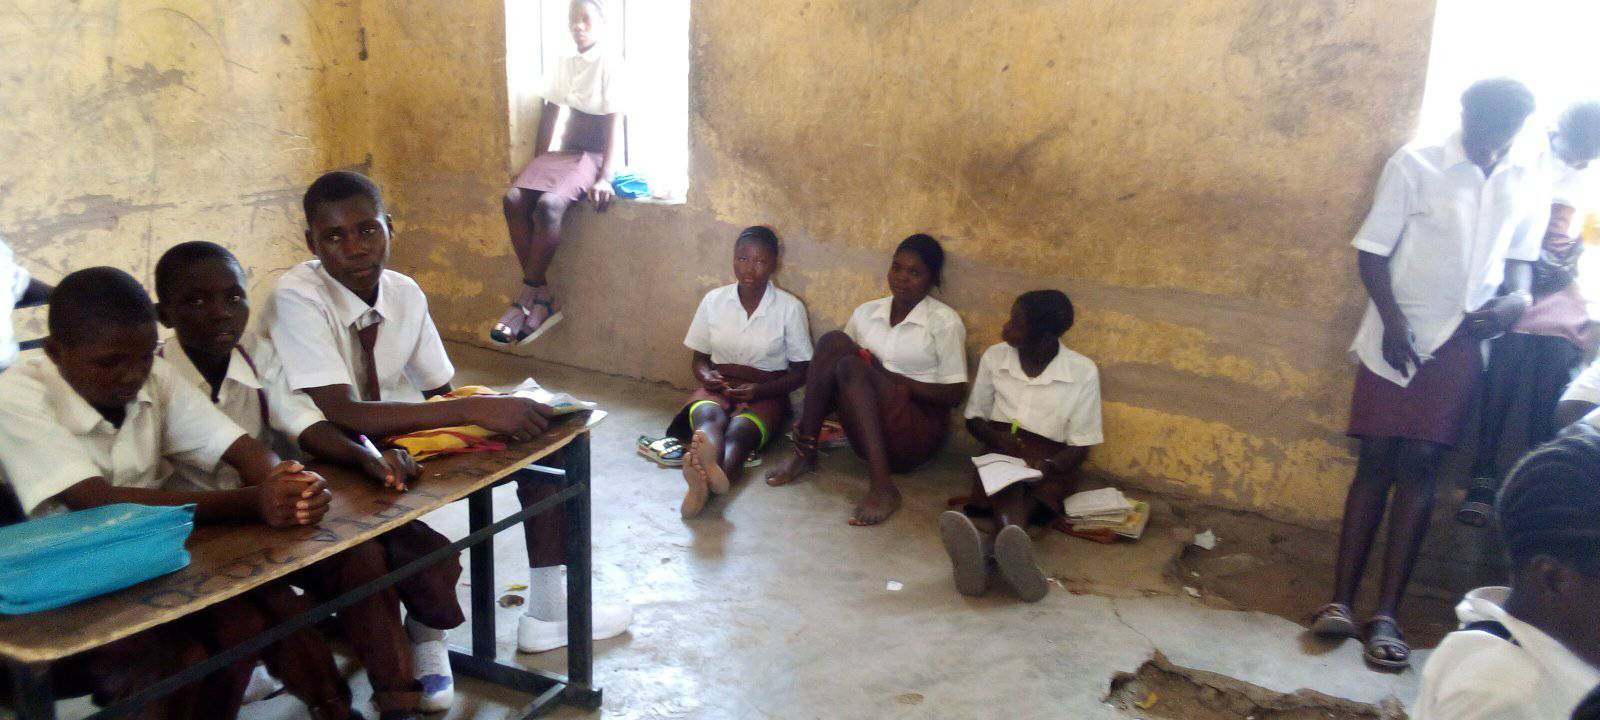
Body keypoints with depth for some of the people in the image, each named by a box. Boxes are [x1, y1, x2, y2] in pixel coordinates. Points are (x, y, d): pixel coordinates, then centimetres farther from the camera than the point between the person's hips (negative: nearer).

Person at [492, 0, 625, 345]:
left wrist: (605, 177, -24)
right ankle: (544, 297, -19)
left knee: (548, 204, -33)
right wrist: (535, 166, 9)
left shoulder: (610, 63, -7)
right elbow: (549, 116, 16)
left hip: (594, 155, -6)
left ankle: (528, 297, -22)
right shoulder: (563, 64, 13)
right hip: (564, 151, 6)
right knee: (514, 199, -21)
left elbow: (615, 123, -14)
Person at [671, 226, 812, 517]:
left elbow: (800, 371, 1)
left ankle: (703, 484, -70)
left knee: (740, 429, -36)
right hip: (719, 387, 2)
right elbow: (699, 359, 13)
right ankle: (706, 471, -71)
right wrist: (706, 376, -12)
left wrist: (760, 390, -16)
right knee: (708, 415, -35)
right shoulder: (714, 300, 4)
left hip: (766, 393, -2)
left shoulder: (790, 307, -3)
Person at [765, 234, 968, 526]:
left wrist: (891, 378, -15)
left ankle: (881, 486, -38)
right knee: (834, 342, -17)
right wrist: (809, 418, -5)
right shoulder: (866, 312, 11)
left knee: (851, 366, -29)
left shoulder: (944, 321, -2)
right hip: (866, 431, 4)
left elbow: (955, 393, -6)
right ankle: (804, 451, -18)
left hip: (917, 432, -4)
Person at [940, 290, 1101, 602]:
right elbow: (974, 418, 12)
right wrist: (997, 438, -12)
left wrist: (1049, 466, -25)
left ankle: (990, 551, -68)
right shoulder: (994, 357, 2)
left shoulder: (1083, 372, -6)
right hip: (1001, 449, 1)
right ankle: (1012, 547, -69)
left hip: (1051, 462, -1)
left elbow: (1080, 447, -3)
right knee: (1007, 482, -36)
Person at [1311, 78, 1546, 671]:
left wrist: (1516, 299, -7)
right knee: (1375, 461, -3)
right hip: (1398, 335, -2)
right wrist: (1392, 319, -16)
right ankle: (1341, 600, 0)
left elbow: (1520, 258, 15)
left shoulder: (1529, 183, 6)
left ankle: (1387, 614, -1)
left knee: (1419, 466, -2)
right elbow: (1371, 250, -4)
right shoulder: (1415, 164, -3)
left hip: (1462, 340, 2)